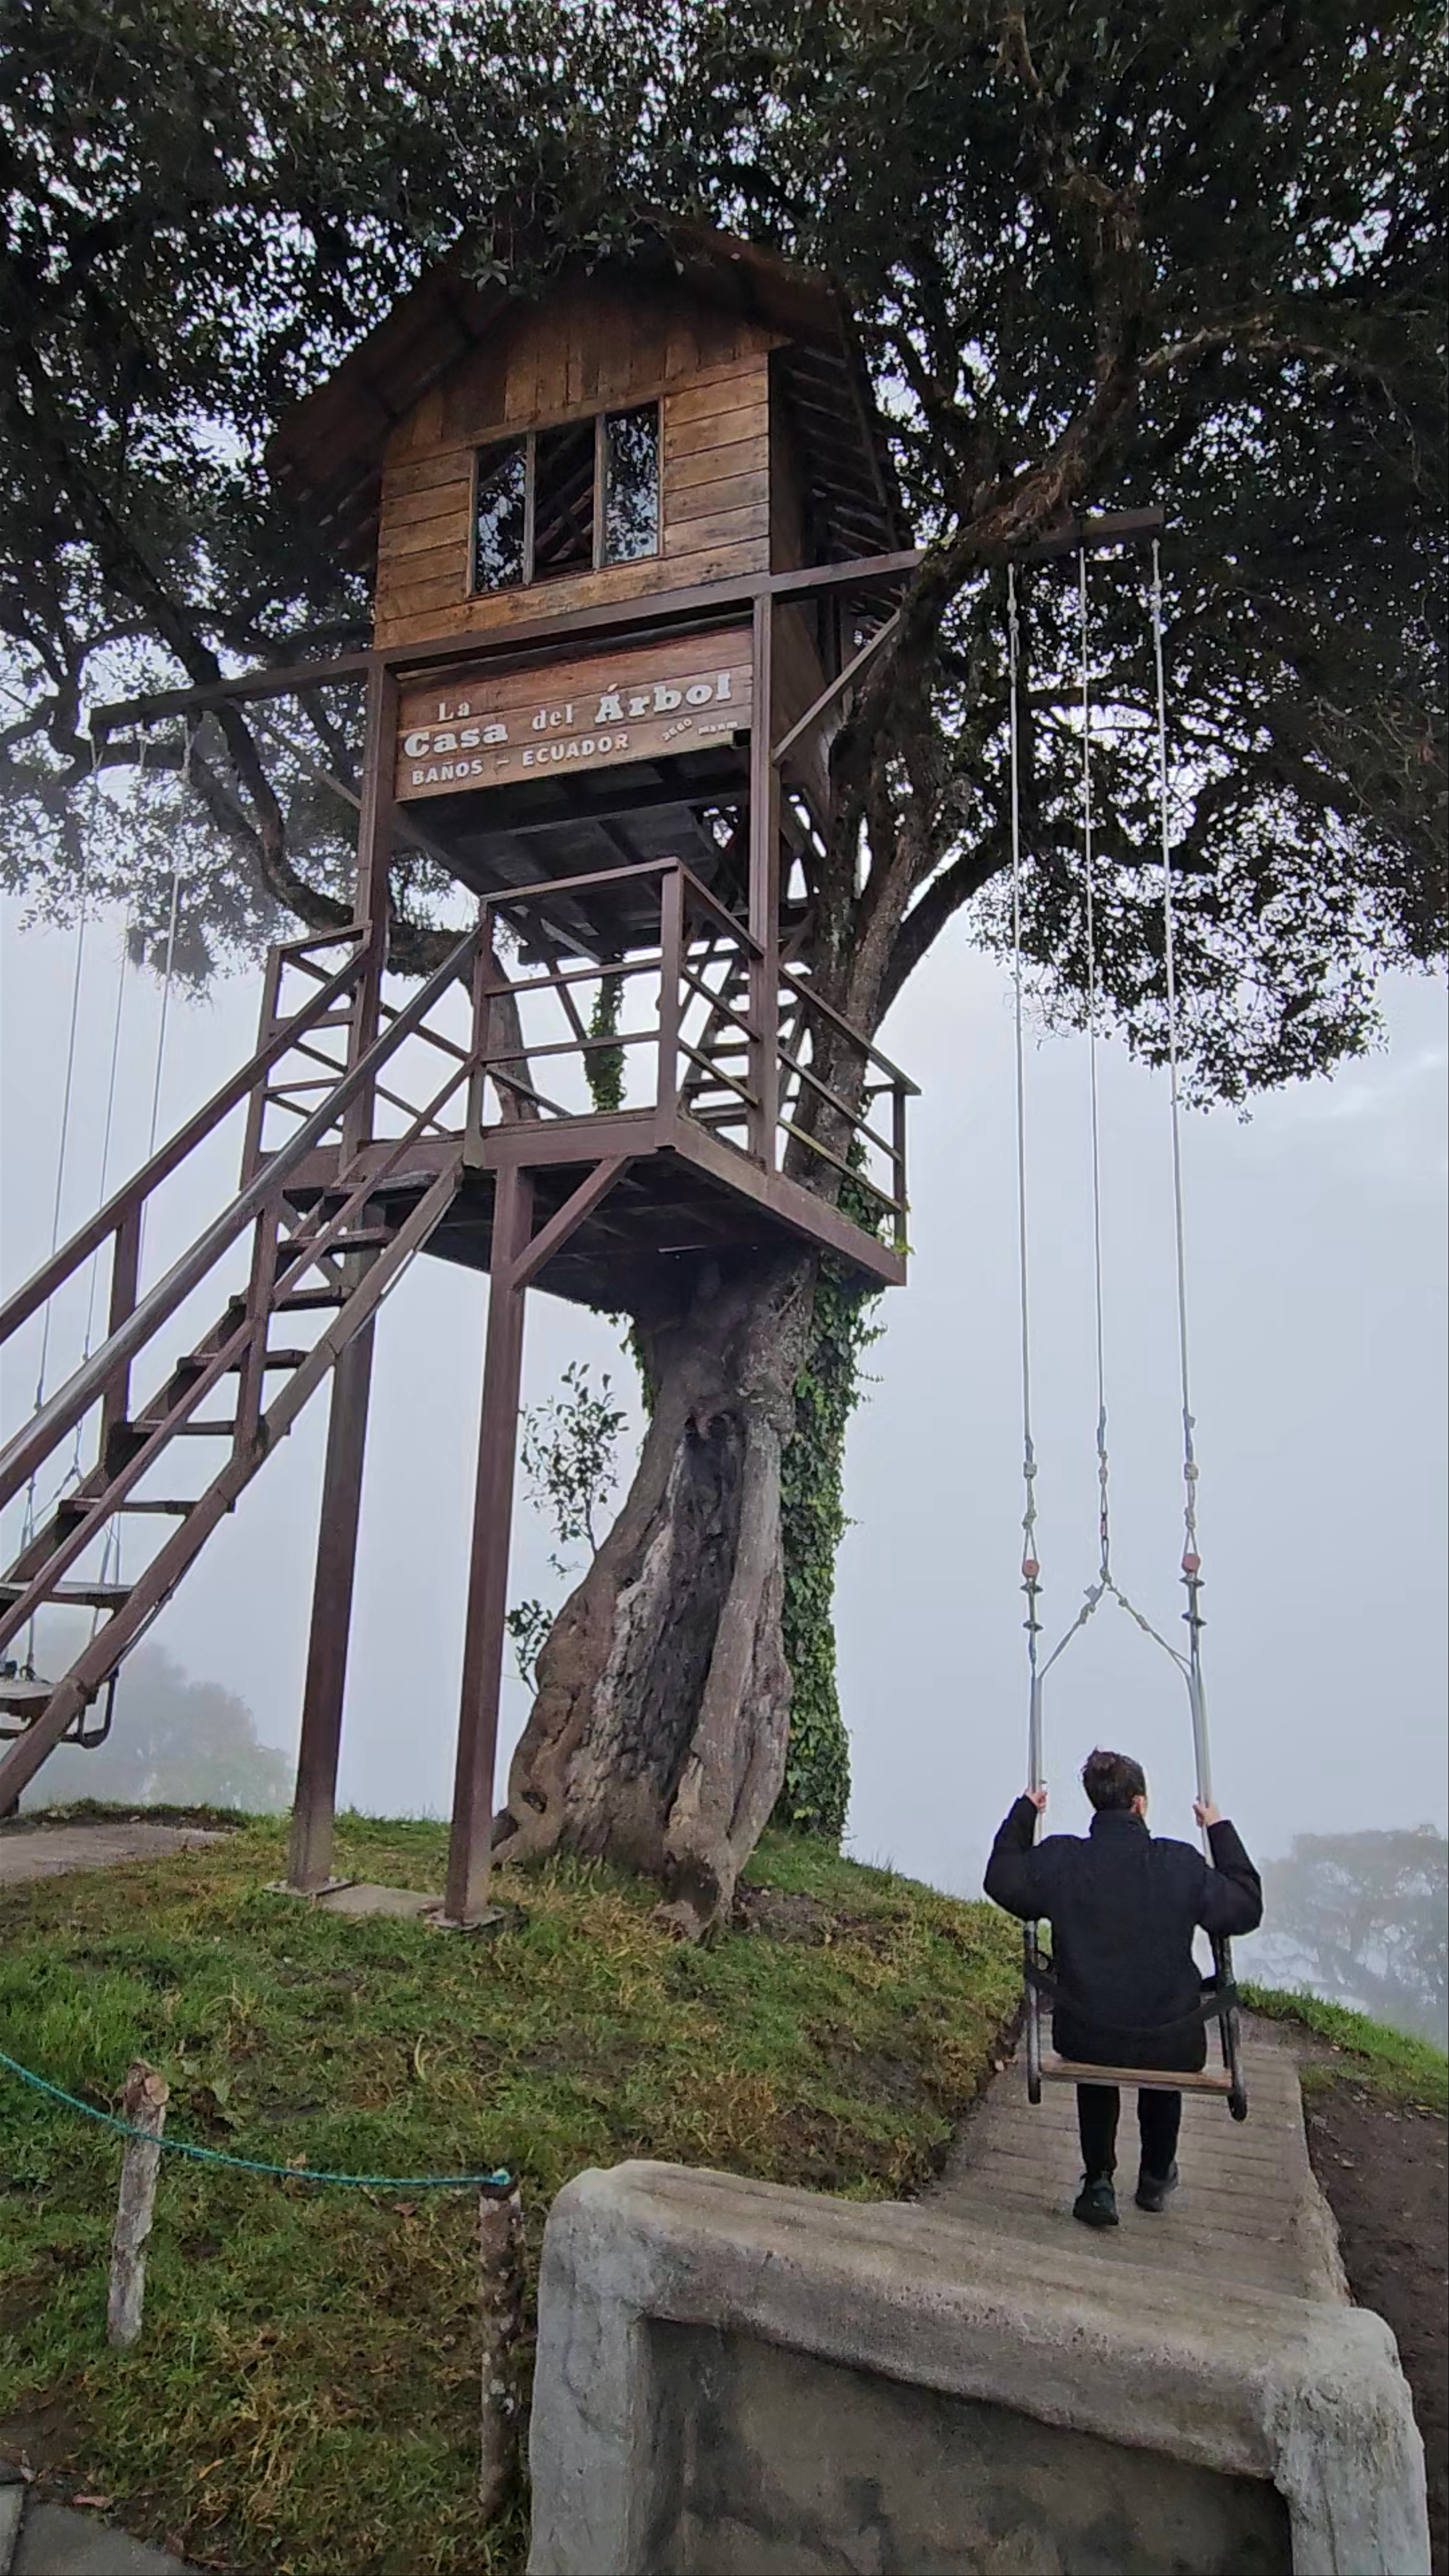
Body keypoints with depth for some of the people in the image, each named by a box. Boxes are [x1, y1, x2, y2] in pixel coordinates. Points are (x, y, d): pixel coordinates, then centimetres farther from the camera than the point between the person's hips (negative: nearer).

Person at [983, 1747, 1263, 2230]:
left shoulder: (1058, 1860, -11)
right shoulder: (1181, 1864, -15)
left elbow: (1001, 1879, 9)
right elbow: (1248, 1908, 2)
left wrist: (1024, 1812, 19)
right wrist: (1221, 1831, 10)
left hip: (1085, 2041, 0)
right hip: (1173, 2048, 0)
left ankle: (1098, 2184, 28)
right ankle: (1157, 2178, 47)